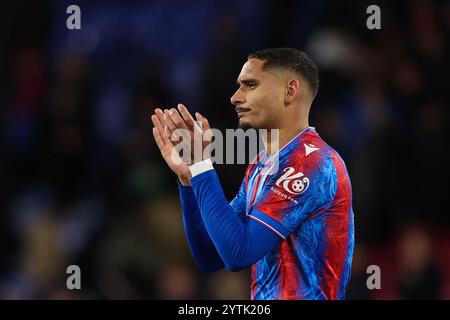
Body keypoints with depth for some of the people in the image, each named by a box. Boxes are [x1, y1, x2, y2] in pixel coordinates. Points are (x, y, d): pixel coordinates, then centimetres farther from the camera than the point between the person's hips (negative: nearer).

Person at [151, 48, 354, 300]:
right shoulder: (260, 168, 11)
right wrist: (188, 176, 2)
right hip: (263, 298, 7)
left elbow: (238, 253, -19)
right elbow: (211, 257, 11)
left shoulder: (312, 163, -13)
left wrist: (201, 166, -13)